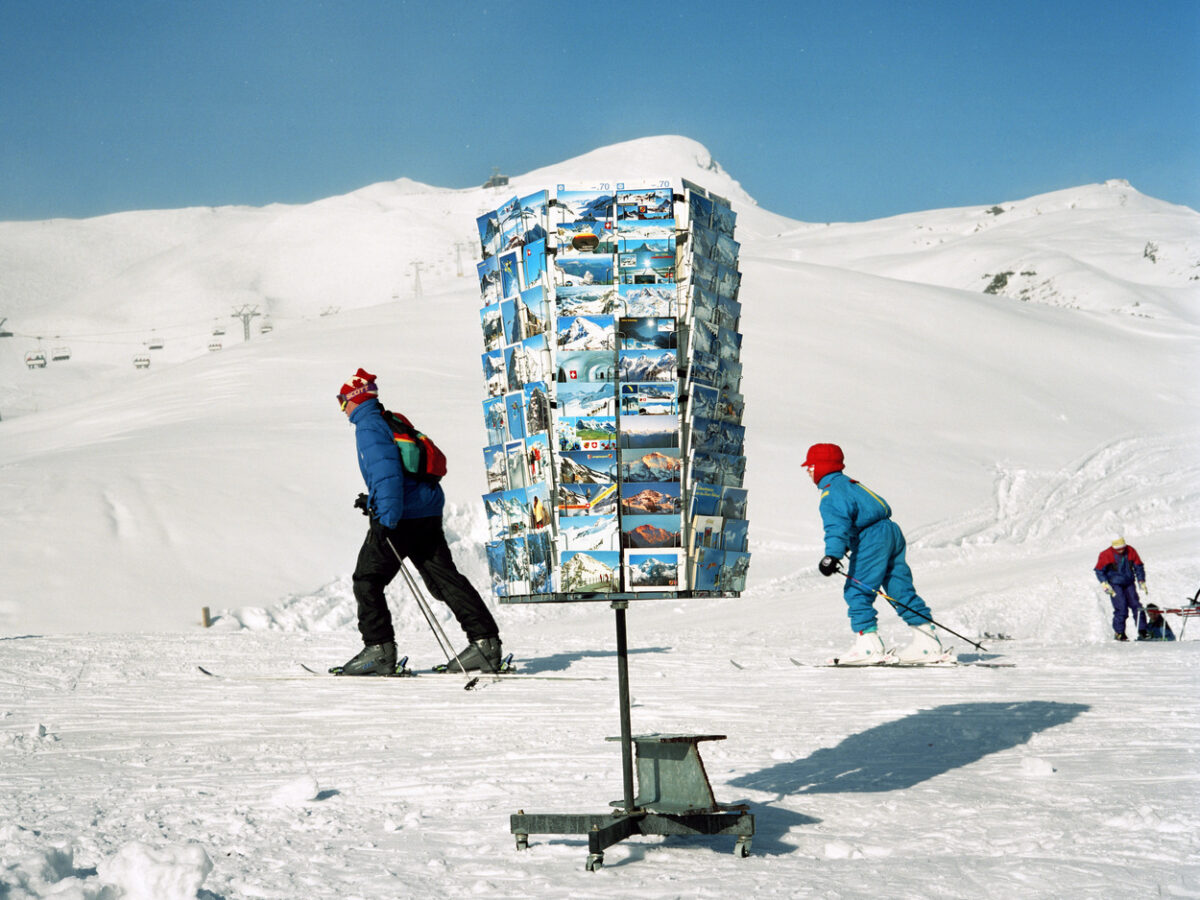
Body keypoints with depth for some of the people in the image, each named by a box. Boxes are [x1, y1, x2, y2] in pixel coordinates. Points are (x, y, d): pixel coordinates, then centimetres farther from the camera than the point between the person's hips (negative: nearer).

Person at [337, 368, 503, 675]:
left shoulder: (369, 427, -9)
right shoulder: (392, 422, 20)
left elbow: (386, 471, -21)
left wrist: (387, 517, -26)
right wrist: (375, 501, 31)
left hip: (401, 518, -9)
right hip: (428, 512, 9)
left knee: (367, 580, 3)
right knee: (444, 577, 7)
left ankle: (379, 649, 2)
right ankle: (485, 642, 2)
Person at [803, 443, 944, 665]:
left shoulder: (831, 494, -7)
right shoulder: (849, 484, 25)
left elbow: (837, 525, -24)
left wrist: (832, 554, -34)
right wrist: (840, 549, 43)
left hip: (870, 539, -10)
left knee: (856, 592, -6)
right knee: (902, 590, 10)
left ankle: (869, 646, -13)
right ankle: (928, 643, 10)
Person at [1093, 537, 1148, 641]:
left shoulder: (1131, 552, -3)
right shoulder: (1106, 555, -12)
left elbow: (1139, 567, 9)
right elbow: (1099, 571, -4)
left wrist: (1142, 582, 5)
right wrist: (1106, 586, -11)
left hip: (1129, 584, 4)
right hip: (1115, 585, -4)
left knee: (1136, 606, -3)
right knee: (1121, 609, -13)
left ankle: (1142, 631, 4)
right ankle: (1119, 633, -2)